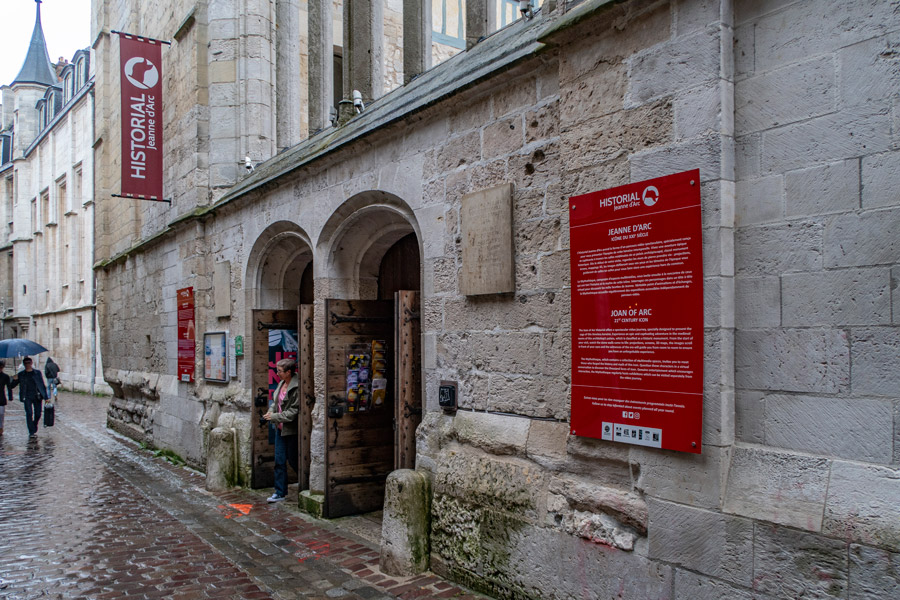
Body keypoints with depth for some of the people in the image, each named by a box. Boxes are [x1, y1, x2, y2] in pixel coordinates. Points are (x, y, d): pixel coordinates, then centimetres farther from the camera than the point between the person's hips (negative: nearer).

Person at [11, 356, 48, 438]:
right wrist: (15, 380, -13)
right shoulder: (20, 374, 8)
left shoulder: (37, 373, 9)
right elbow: (12, 386, 9)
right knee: (29, 413, -11)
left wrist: (46, 397, 5)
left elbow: (42, 385, 10)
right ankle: (31, 432, -7)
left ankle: (34, 429, 26)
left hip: (37, 397, 1)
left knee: (38, 414, 1)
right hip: (27, 397, -1)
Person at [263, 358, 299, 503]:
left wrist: (274, 416, -16)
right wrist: (271, 411, 0)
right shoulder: (282, 384, 7)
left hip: (292, 430, -8)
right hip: (280, 428, 8)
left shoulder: (296, 387, -20)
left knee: (293, 460, 5)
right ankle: (280, 492, 17)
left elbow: (293, 411, -20)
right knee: (279, 461, 8)